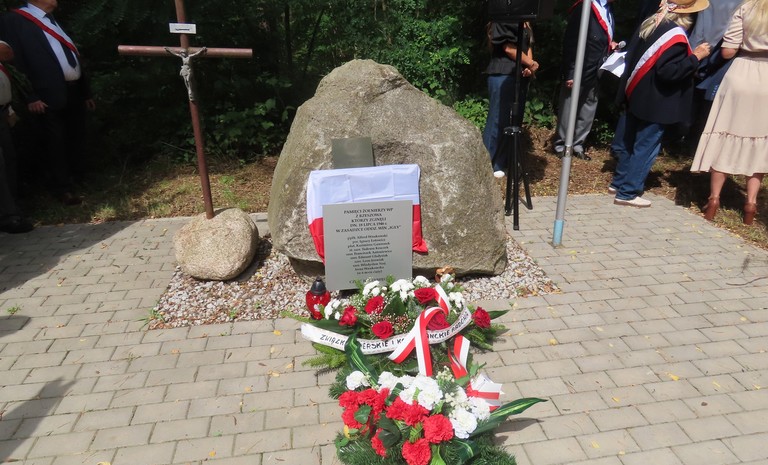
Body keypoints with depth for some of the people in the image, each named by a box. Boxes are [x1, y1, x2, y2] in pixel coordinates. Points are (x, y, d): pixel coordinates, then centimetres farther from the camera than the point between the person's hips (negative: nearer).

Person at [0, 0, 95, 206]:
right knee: (55, 144, 1)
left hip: (74, 92, 7)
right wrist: (30, 97, -14)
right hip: (49, 96, -7)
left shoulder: (51, 20, 20)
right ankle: (63, 188, 11)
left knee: (76, 140, 14)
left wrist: (86, 92, 16)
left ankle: (76, 177, 28)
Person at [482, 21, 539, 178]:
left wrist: (529, 67, -4)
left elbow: (527, 46, 16)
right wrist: (531, 63, -3)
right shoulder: (502, 21, -5)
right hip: (502, 74, -8)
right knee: (498, 118, -7)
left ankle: (502, 163, 14)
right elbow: (508, 47, -11)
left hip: (520, 75, 8)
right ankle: (487, 165, 0)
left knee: (515, 119, 7)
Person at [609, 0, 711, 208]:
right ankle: (627, 193, 3)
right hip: (655, 103, -9)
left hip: (637, 95, 9)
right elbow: (669, 72, -24)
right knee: (645, 147, -1)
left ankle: (619, 182, 28)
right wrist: (695, 57, -16)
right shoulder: (675, 35, -20)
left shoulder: (649, 23, 7)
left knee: (629, 141, 17)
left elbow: (632, 54, 15)